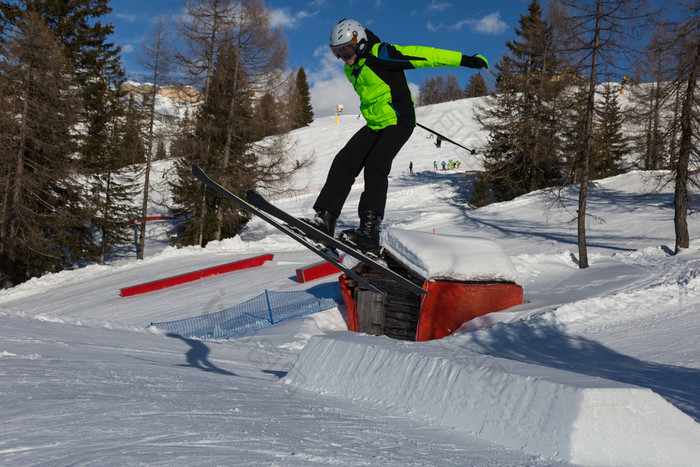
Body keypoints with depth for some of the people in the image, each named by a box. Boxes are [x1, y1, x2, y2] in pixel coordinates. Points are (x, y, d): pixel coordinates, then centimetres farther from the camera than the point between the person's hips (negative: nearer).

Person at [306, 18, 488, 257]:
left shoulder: (380, 54, -16)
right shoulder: (352, 69, 10)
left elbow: (424, 55, -18)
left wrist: (465, 60, -20)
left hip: (399, 122, -8)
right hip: (375, 125, 8)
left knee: (375, 165, -26)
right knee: (344, 162, -8)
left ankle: (370, 232, -33)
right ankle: (325, 219, -12)